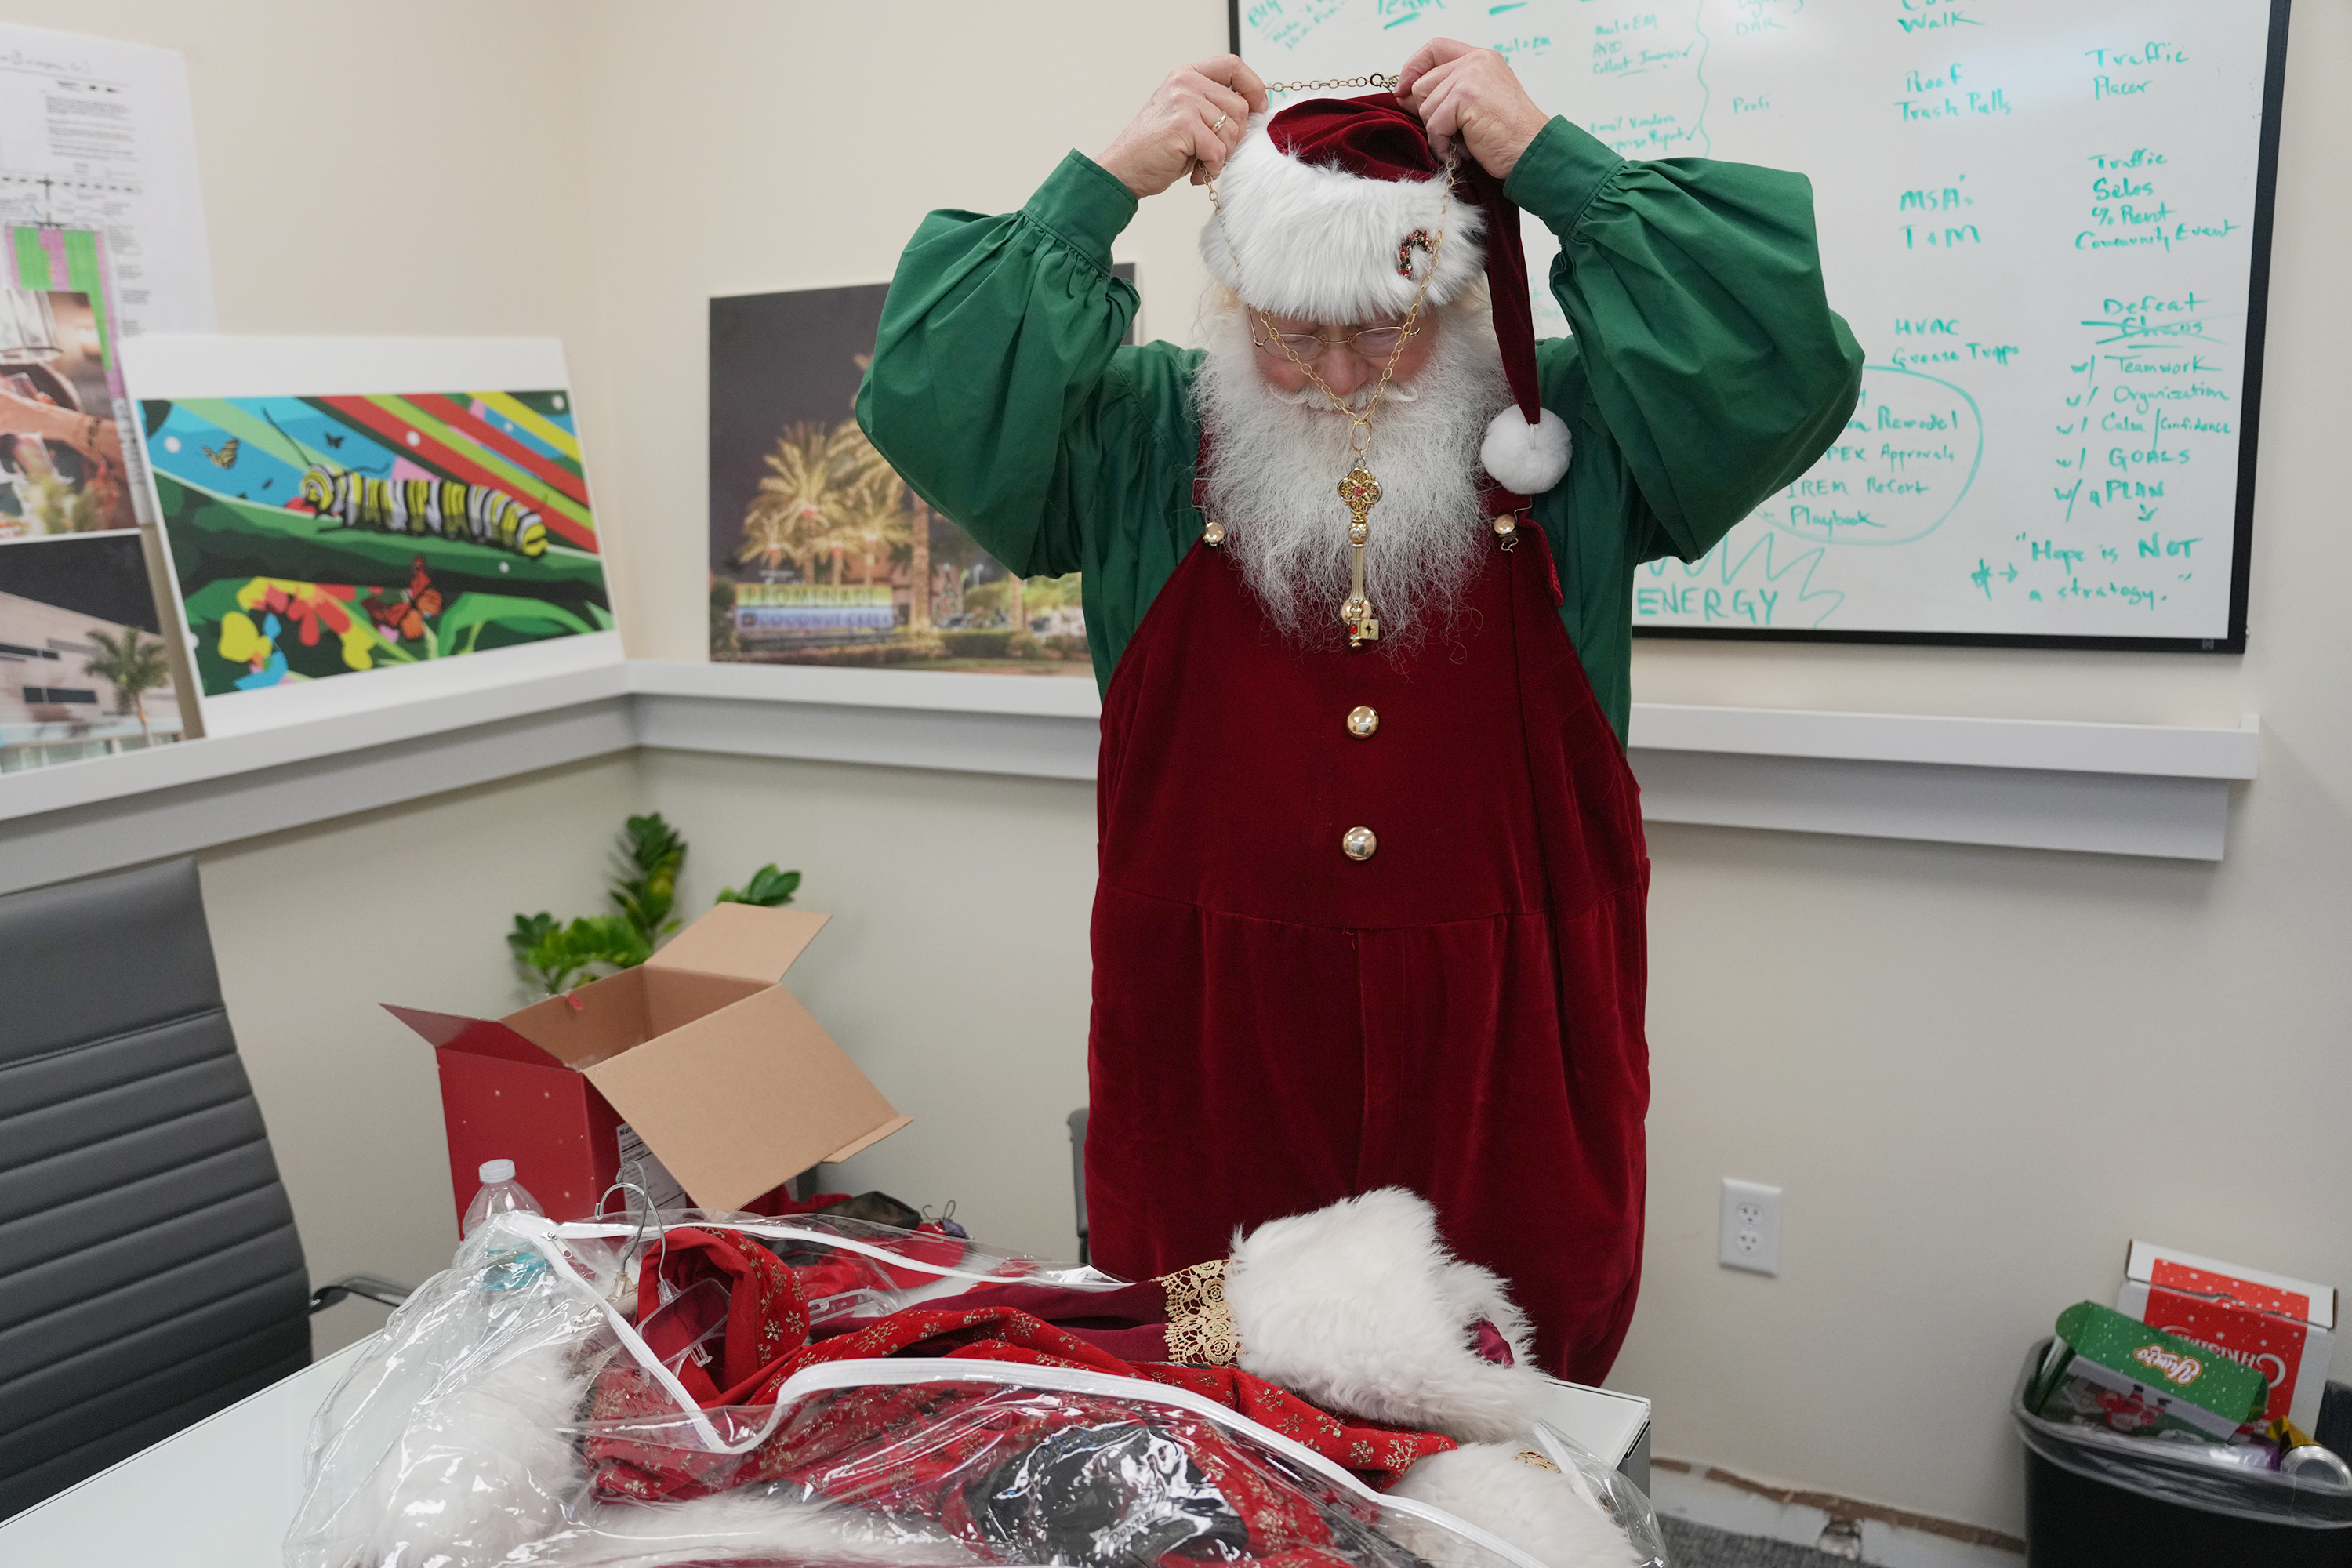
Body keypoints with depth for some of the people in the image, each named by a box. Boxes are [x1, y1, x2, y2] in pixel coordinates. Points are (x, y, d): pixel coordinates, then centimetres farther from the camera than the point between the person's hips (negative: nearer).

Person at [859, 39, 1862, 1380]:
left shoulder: (1565, 440, 1)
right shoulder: (1144, 445, 2)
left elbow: (1790, 372, -11)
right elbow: (926, 401, -7)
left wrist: (1552, 158, -11)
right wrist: (1104, 186, -10)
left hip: (1500, 1075, 0)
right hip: (1213, 1062, 1)